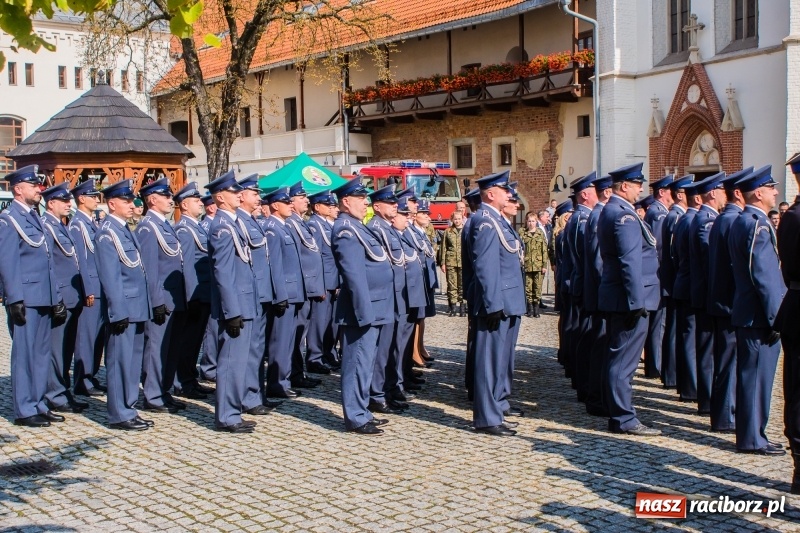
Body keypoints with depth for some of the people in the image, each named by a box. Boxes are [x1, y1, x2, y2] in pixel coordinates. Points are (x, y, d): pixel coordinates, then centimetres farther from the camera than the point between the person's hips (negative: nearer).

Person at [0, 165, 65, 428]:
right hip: (25, 299, -8)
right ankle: (24, 410, 5)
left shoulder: (34, 217, 17)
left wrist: (56, 297, 16)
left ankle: (38, 404, 21)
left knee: (41, 354, 13)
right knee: (24, 354, -2)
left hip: (43, 299, 8)